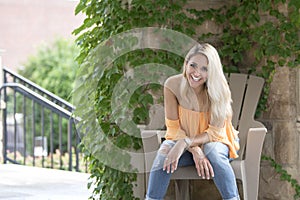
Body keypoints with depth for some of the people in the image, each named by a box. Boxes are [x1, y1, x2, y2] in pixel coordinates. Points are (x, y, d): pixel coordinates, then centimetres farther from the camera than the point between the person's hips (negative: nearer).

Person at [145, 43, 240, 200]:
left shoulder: (219, 89, -21)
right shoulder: (172, 85, -17)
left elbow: (214, 132, -18)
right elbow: (173, 127, -11)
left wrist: (185, 143, -34)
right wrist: (195, 150, -28)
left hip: (215, 140, -1)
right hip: (183, 140, 1)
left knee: (212, 152, -35)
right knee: (164, 153, -30)